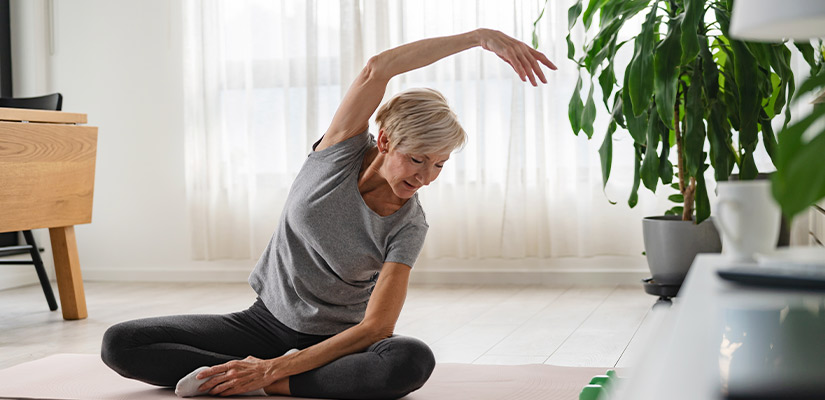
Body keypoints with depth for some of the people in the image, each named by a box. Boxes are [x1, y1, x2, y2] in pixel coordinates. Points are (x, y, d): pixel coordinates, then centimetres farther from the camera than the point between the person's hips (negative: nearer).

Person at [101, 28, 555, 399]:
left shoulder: (408, 227, -14)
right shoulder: (342, 151, -12)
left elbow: (376, 327, -21)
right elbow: (376, 69, -29)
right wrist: (480, 36, -31)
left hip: (335, 342, -1)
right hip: (267, 321, 1)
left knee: (413, 360, -37)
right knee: (120, 344, -14)